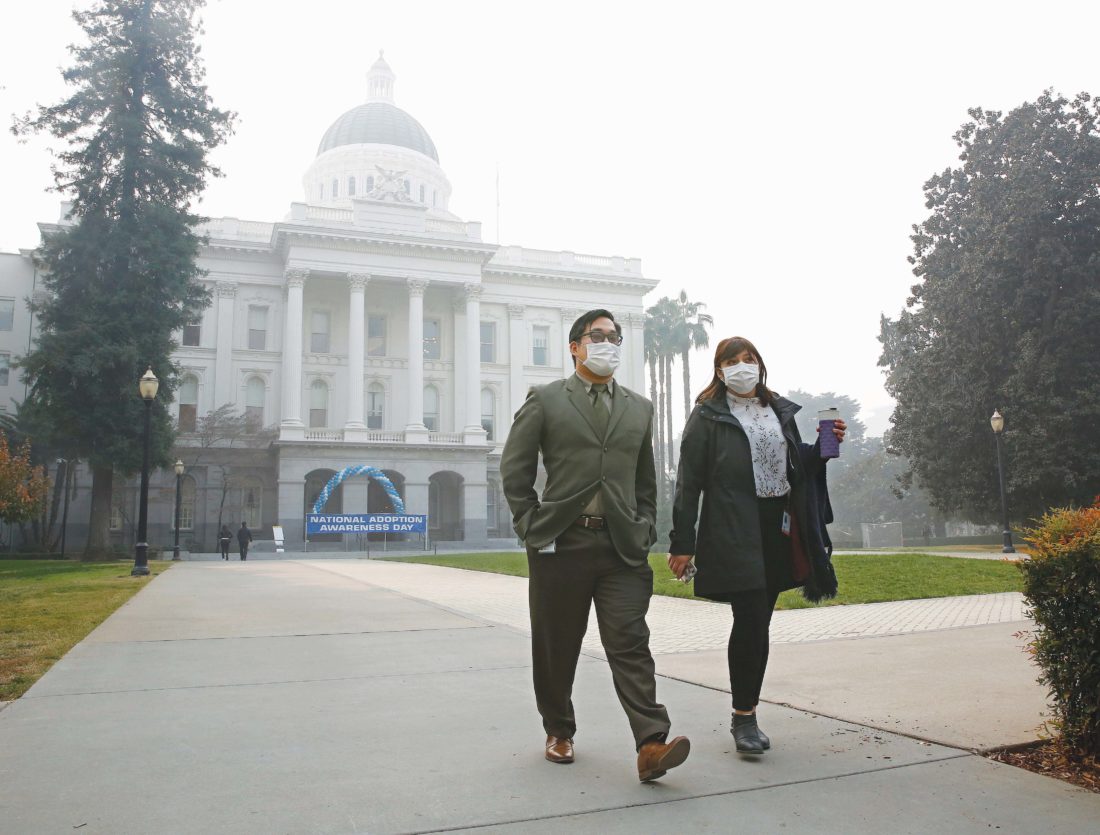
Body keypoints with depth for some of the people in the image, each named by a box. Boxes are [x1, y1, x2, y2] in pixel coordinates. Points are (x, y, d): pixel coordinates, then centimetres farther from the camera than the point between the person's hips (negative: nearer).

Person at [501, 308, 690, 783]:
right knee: (555, 648, 9)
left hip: (623, 547, 2)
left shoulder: (639, 409, 15)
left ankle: (651, 744, -7)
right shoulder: (545, 401, 4)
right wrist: (533, 527, -3)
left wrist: (644, 532, 8)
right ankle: (559, 731, 28)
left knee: (630, 644, -6)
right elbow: (514, 470, 3)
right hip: (561, 544, -1)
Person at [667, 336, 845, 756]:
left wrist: (822, 447, 1)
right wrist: (682, 543, -9)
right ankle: (744, 717, 5)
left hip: (778, 529, 5)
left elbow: (798, 467, 22)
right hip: (734, 533, -5)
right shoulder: (708, 414, -1)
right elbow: (689, 481, -5)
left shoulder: (780, 409, 15)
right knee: (752, 621, -10)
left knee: (757, 623, 10)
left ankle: (745, 712, 21)